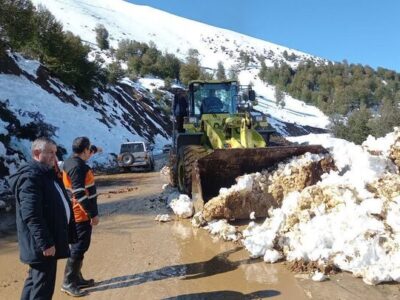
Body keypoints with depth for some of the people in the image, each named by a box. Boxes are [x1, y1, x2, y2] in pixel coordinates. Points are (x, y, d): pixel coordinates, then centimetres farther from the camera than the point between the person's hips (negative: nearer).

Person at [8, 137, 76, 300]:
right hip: (43, 245, -10)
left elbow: (59, 205, 22)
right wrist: (45, 243, -26)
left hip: (46, 242, 10)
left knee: (35, 282, 21)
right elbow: (31, 215, -25)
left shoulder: (46, 173, 16)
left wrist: (68, 234, 21)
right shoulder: (30, 176, -17)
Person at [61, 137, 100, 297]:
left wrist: (93, 150, 45)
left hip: (76, 213, 10)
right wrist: (93, 214, -22)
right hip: (82, 214, -10)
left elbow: (82, 156, 34)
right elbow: (80, 194, -25)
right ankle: (68, 282, 6)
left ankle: (77, 279, 27)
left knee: (78, 247, 17)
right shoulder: (78, 167, -22)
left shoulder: (71, 162, 8)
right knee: (79, 248, -3)